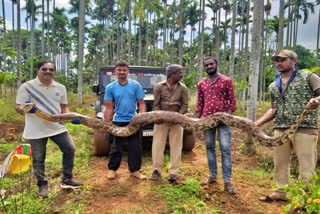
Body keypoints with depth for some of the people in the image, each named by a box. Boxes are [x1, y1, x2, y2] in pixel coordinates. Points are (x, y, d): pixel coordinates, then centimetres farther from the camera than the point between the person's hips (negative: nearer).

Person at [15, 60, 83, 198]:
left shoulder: (60, 87, 6)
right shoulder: (27, 87, -7)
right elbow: (18, 108, -8)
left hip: (57, 127, 4)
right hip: (36, 130, -3)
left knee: (69, 149, 4)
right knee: (38, 159, 6)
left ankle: (67, 179, 21)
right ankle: (42, 185, 26)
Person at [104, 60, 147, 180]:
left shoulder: (136, 85, 0)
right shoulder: (110, 87, 1)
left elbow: (141, 103, -1)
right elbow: (109, 107, 1)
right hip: (118, 121, 0)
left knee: (135, 147, 6)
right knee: (116, 147, 11)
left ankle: (135, 170, 19)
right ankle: (112, 169, 26)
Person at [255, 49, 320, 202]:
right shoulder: (273, 86, 16)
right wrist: (257, 123, 11)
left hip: (305, 128, -5)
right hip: (280, 129, 5)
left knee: (306, 166, 0)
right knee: (280, 163, 12)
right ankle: (280, 193, 27)